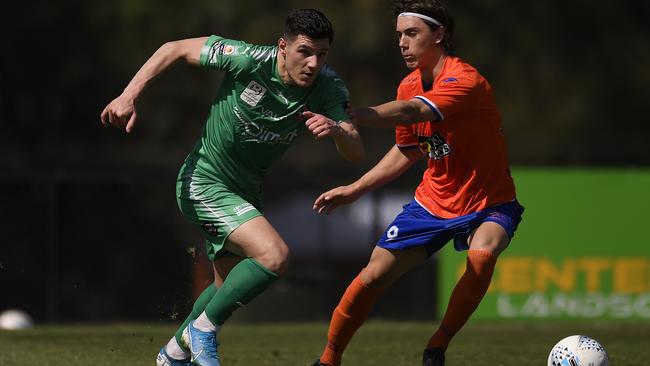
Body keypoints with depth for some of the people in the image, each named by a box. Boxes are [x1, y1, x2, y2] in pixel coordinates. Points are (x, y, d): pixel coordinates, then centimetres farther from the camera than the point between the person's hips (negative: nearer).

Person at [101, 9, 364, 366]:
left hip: (246, 192, 7)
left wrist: (337, 130, -41)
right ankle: (203, 328, -8)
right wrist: (128, 96, -20)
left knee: (231, 286, 21)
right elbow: (176, 49, -13)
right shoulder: (250, 60, -24)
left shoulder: (327, 89, -13)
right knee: (274, 255, -26)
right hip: (204, 183, -7)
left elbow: (356, 153, -18)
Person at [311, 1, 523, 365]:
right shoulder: (409, 86, 0)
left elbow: (410, 112, -42)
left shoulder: (466, 81, -25)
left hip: (488, 204, -6)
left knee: (482, 255, -36)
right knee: (373, 275, -3)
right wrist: (354, 190, 10)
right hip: (433, 202, 6)